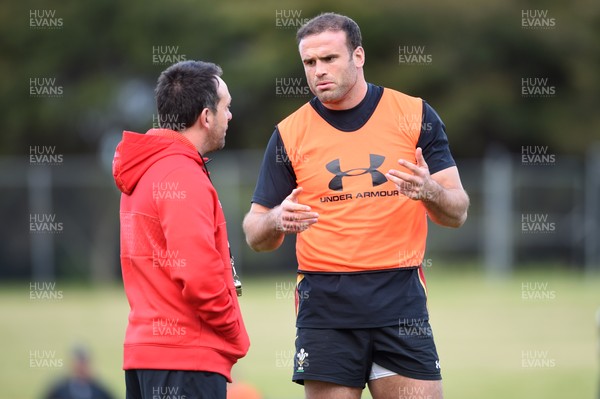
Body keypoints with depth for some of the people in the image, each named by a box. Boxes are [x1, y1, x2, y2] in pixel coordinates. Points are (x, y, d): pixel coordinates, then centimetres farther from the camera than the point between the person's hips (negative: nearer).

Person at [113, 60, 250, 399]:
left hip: (146, 349, 10)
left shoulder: (145, 171, 16)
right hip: (189, 357, -10)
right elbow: (199, 275, -22)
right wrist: (235, 335, -8)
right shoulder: (183, 176, -14)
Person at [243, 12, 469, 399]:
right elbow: (255, 233, 8)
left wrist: (430, 190, -17)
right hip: (325, 305, 0)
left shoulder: (414, 115, 4)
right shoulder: (290, 133, 5)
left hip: (401, 298, 0)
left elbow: (457, 213, 5)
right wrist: (277, 221, -16)